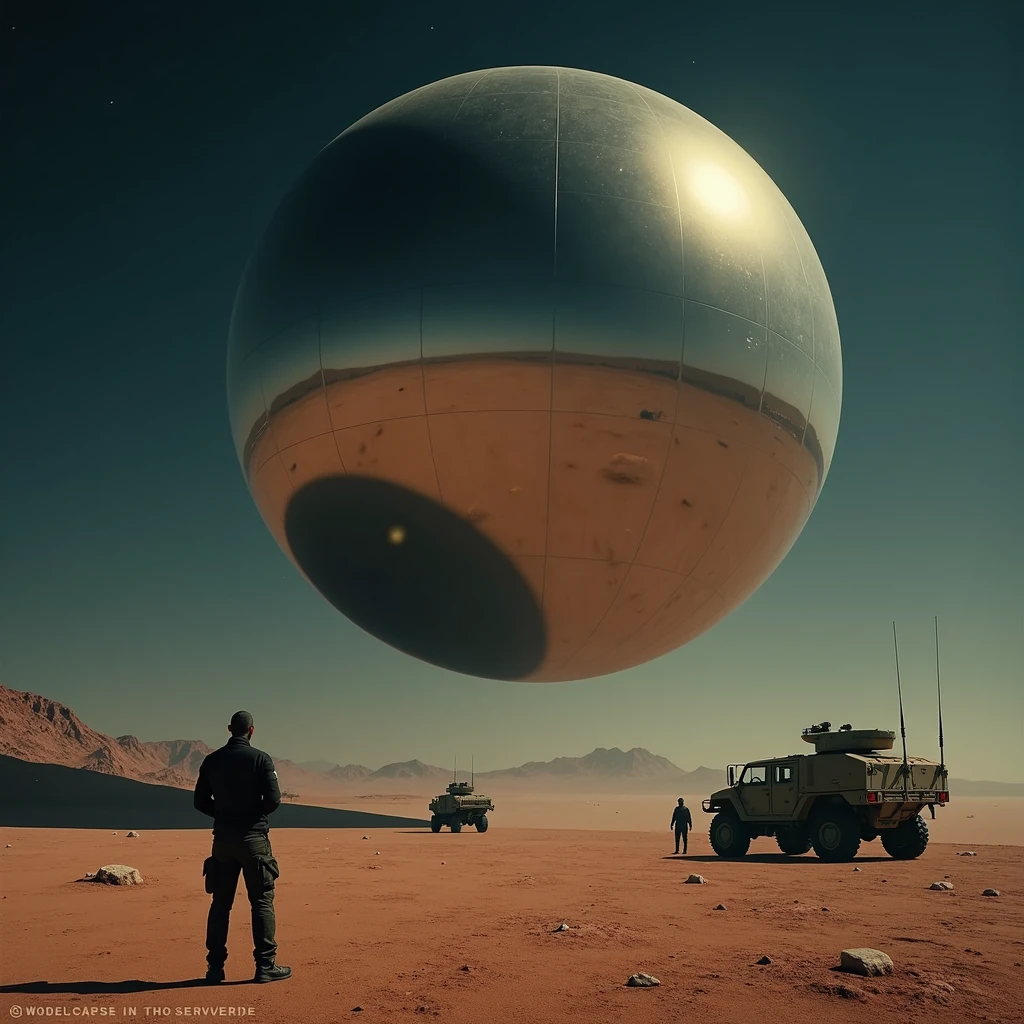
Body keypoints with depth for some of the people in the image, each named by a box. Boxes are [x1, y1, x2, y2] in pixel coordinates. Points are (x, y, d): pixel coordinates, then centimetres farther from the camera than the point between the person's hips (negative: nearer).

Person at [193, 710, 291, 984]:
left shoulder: (212, 760, 4)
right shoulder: (260, 759, -9)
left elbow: (200, 801, 6)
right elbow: (273, 799, -13)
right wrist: (256, 813, 6)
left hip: (223, 838, 4)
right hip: (253, 836, -4)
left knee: (220, 902, 11)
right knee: (262, 901, 2)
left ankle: (215, 966, 14)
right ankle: (266, 965, 2)